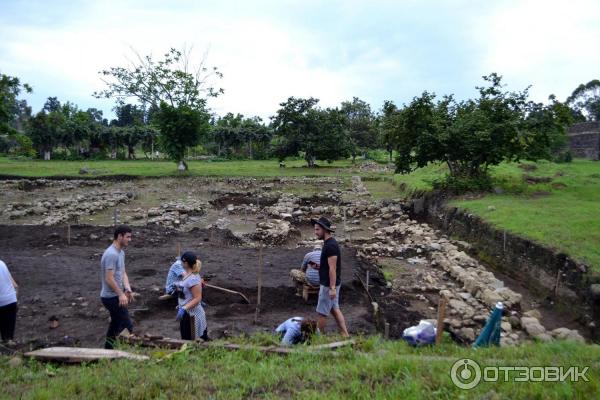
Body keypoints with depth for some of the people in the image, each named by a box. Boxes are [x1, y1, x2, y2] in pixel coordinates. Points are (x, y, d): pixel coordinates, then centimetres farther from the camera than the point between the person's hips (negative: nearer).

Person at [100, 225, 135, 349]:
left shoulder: (121, 252, 10)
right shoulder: (111, 254, -22)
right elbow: (109, 279, -24)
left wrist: (128, 290, -1)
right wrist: (121, 294, -20)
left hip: (116, 296, 10)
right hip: (111, 297, -10)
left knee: (116, 325, 19)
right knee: (127, 327, -7)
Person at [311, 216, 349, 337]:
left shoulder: (330, 245, -20)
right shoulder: (330, 243, 10)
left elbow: (332, 268, -23)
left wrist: (332, 288, -24)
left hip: (328, 285, -10)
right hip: (331, 284, 10)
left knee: (322, 312, 2)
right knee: (334, 310, 14)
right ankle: (345, 335, 16)